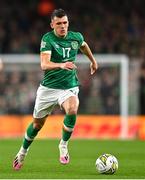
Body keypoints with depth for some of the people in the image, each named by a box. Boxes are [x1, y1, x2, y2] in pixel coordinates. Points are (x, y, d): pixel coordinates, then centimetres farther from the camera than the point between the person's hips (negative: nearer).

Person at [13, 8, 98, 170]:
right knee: (37, 124, 11)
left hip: (69, 87, 1)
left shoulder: (76, 37, -2)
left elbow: (83, 45, 25)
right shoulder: (48, 39, -15)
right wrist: (61, 65, -48)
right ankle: (23, 152, 37)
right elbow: (44, 64, -30)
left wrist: (93, 60, 38)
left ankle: (63, 145, -10)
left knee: (72, 110, -31)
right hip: (48, 88, -1)